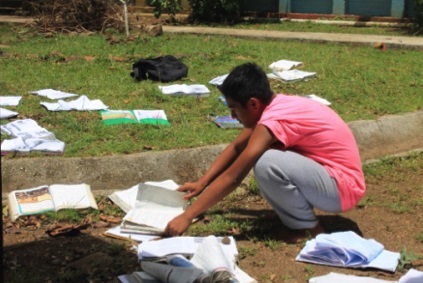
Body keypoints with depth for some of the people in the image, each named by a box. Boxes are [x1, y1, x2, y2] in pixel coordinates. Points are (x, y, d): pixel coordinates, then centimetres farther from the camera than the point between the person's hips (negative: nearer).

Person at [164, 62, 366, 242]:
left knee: (265, 164, -29)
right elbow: (236, 147, 14)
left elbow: (233, 177, -24)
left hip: (343, 187, -9)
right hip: (327, 171, 9)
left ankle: (308, 227, -7)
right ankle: (295, 215, 7)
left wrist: (187, 216, -20)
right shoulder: (272, 106, 3)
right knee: (256, 155, 7)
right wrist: (200, 184, 8)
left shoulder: (274, 120, -24)